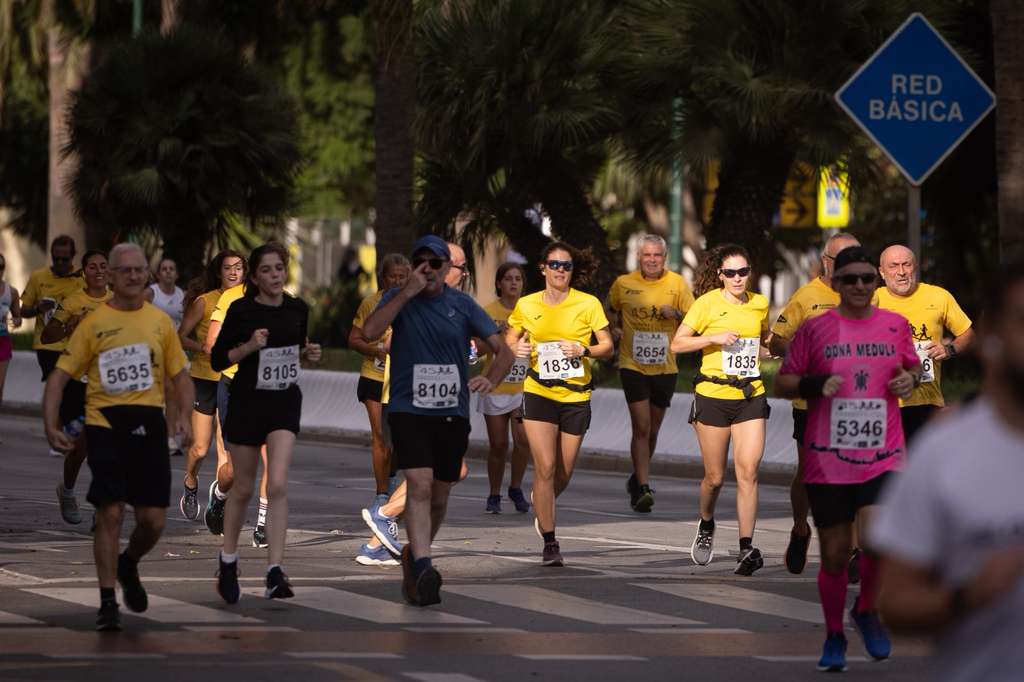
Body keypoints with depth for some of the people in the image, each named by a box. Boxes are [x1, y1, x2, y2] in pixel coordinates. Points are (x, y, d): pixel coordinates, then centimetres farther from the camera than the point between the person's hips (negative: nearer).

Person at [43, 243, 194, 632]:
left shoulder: (160, 322, 10)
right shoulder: (94, 323, 2)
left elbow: (179, 374, 16)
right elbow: (61, 375, 2)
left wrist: (185, 417, -1)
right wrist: (51, 426, -9)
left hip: (148, 423, 3)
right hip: (104, 423, -3)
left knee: (153, 520, 1)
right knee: (110, 513, -8)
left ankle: (128, 565, 33)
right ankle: (107, 603, 2)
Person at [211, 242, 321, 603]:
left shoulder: (298, 309, 4)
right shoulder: (241, 310, -8)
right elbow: (218, 360, -5)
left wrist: (308, 353, -2)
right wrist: (250, 346, -20)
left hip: (284, 402, 2)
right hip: (247, 401, -2)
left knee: (278, 486, -13)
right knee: (243, 489, 8)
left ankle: (275, 571, -15)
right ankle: (228, 562, 29)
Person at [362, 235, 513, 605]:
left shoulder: (462, 305, 4)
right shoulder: (399, 299, 1)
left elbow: (504, 351, 3)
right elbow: (370, 331, -18)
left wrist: (490, 379, -19)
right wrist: (408, 292, -20)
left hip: (452, 413, 3)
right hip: (408, 409, -3)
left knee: (439, 498, 11)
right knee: (419, 483, -22)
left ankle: (413, 556, 34)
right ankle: (423, 567, -32)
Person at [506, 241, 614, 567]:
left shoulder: (588, 304, -2)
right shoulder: (526, 305, 1)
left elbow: (608, 346, 1)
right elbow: (510, 339, 14)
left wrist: (583, 350, -18)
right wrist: (516, 349, -9)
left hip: (576, 396, 1)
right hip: (539, 392, -1)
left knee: (564, 473, 9)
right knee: (545, 467, -13)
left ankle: (541, 504, 43)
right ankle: (549, 543, -7)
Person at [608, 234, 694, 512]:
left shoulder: (677, 284, -1)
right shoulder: (623, 284, -1)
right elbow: (609, 311, 18)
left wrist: (677, 315, -21)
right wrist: (612, 330, -1)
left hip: (665, 368, 2)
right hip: (633, 366, -2)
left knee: (652, 430, 13)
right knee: (641, 427, -14)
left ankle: (638, 478, 35)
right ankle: (643, 488, -16)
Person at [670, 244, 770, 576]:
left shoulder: (760, 304, 7)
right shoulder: (708, 303, -5)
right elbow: (676, 344, -6)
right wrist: (713, 338, -18)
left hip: (750, 397, 2)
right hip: (713, 396, -2)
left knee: (747, 471, -11)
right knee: (715, 477, 6)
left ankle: (747, 548, -12)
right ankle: (706, 528, 35)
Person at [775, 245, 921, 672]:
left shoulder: (896, 325, 6)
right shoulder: (815, 329, 0)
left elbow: (913, 368, 22)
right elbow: (782, 384, 4)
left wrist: (910, 380, -1)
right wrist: (814, 384, -15)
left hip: (882, 457, 0)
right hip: (828, 461, 0)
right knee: (834, 555, 6)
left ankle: (866, 612, 8)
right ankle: (834, 637, 26)